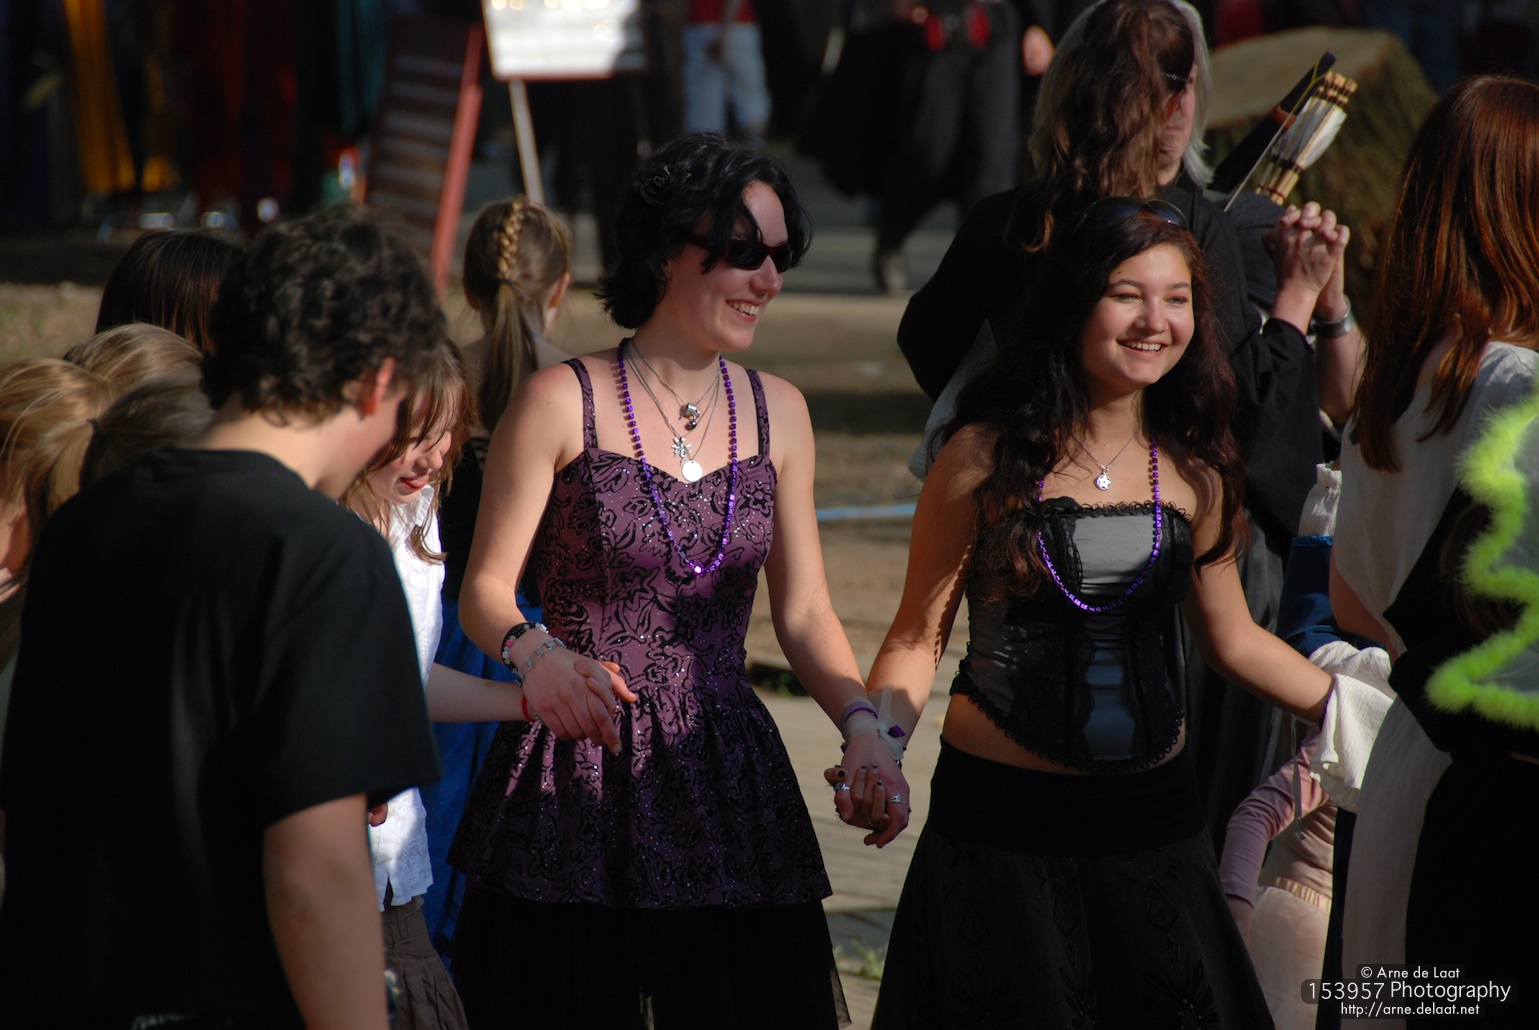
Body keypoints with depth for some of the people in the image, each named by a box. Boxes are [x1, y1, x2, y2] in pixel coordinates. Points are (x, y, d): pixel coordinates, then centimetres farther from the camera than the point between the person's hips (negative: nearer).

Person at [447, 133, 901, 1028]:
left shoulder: (777, 413, 9)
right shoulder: (563, 403, -5)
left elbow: (804, 612, 10)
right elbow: (487, 588, -4)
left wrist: (861, 723, -7)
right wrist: (536, 653, -25)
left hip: (728, 782, 4)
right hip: (577, 782, -4)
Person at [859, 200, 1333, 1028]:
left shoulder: (1194, 471, 5)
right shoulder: (985, 458, -5)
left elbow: (1234, 640, 14)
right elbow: (917, 636, -1)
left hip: (1151, 812, 3)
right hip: (1002, 817, -3)